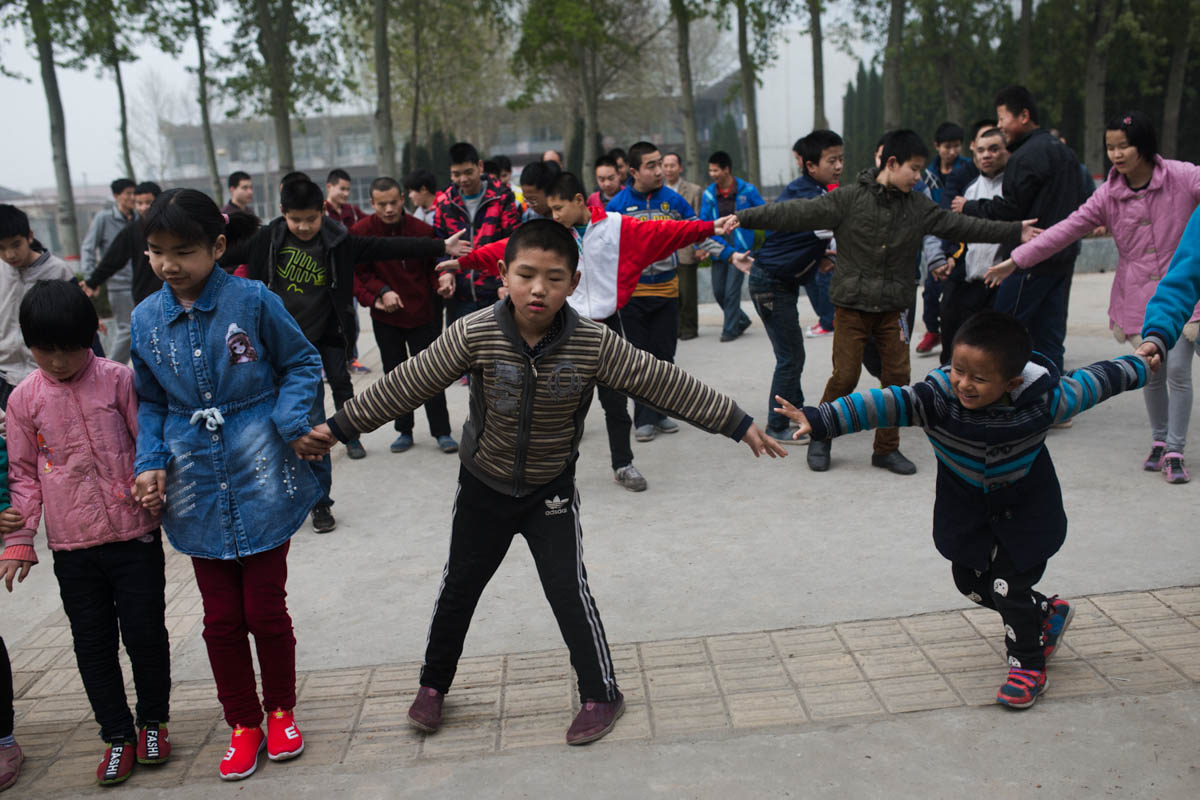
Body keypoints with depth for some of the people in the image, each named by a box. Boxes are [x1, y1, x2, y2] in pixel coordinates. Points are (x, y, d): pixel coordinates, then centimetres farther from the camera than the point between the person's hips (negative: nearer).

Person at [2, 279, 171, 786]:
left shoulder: (118, 379, -4)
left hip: (135, 535, -2)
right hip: (71, 546, 2)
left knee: (145, 633, 5)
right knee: (93, 643, 9)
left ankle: (154, 721, 27)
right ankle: (117, 736, 24)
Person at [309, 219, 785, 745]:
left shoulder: (594, 344, -22)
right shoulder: (475, 335, -22)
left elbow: (664, 384, -17)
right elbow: (408, 384, -14)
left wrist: (739, 425, -15)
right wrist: (339, 426, -10)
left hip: (551, 491, -1)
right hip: (483, 487, 1)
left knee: (569, 592, -1)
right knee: (459, 588, 14)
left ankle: (601, 694, 21)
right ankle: (433, 685, 36)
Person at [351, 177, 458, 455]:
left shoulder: (422, 230, -7)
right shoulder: (361, 231, -7)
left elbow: (433, 265, 4)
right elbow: (358, 272, -2)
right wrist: (381, 291, -16)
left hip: (421, 313, -1)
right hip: (385, 317, 1)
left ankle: (442, 432, 10)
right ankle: (404, 431, 23)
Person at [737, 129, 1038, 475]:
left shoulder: (918, 207, 6)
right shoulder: (848, 199, -7)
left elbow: (962, 225, 9)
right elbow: (800, 213, -12)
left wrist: (1016, 231, 6)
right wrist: (742, 218, -18)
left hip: (892, 308, 4)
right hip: (851, 306, -4)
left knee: (897, 377, 3)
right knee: (845, 376, -5)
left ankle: (887, 449, 17)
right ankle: (820, 438, 17)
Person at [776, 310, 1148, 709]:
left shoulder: (1042, 402, -28)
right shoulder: (938, 396, -31)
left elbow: (1091, 382, -10)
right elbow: (887, 403, -41)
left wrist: (1137, 367, 8)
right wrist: (820, 419, -53)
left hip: (1024, 508, -3)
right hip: (967, 509, 3)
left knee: (1010, 587, -2)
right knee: (971, 582, 13)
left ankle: (1028, 664, 25)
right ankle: (1047, 613, 41)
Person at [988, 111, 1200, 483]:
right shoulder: (1108, 194, 1)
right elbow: (1067, 229, 1)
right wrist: (1016, 259, -3)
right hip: (1138, 296, 3)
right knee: (1152, 372, 7)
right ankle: (1159, 440, 27)